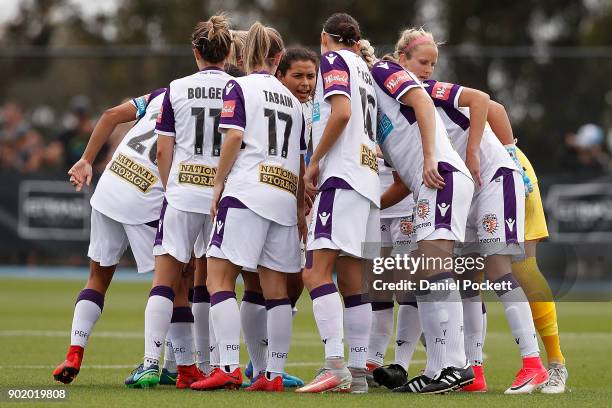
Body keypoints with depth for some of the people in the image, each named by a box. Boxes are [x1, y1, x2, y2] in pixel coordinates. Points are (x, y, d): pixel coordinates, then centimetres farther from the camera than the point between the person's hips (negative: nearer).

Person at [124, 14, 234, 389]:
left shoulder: (177, 89, 2)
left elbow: (163, 150, 3)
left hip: (182, 195, -1)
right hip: (224, 197, 1)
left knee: (166, 281, -2)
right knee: (209, 284, 12)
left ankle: (151, 363, -13)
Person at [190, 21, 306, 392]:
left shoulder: (239, 87, 3)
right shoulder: (292, 100, 19)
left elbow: (234, 138, -9)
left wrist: (218, 184, -2)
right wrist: (300, 211, 25)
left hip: (247, 191, -6)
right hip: (285, 197, 6)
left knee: (219, 278, -6)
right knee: (276, 288, 6)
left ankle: (230, 367, -19)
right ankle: (275, 374, 4)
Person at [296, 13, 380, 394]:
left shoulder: (333, 59, 0)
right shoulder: (364, 67, 23)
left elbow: (341, 112, -15)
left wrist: (314, 162, -8)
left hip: (343, 176, -9)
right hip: (368, 177, 9)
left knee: (317, 273, -16)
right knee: (351, 281, 8)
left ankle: (335, 366, -27)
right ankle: (358, 373, 6)